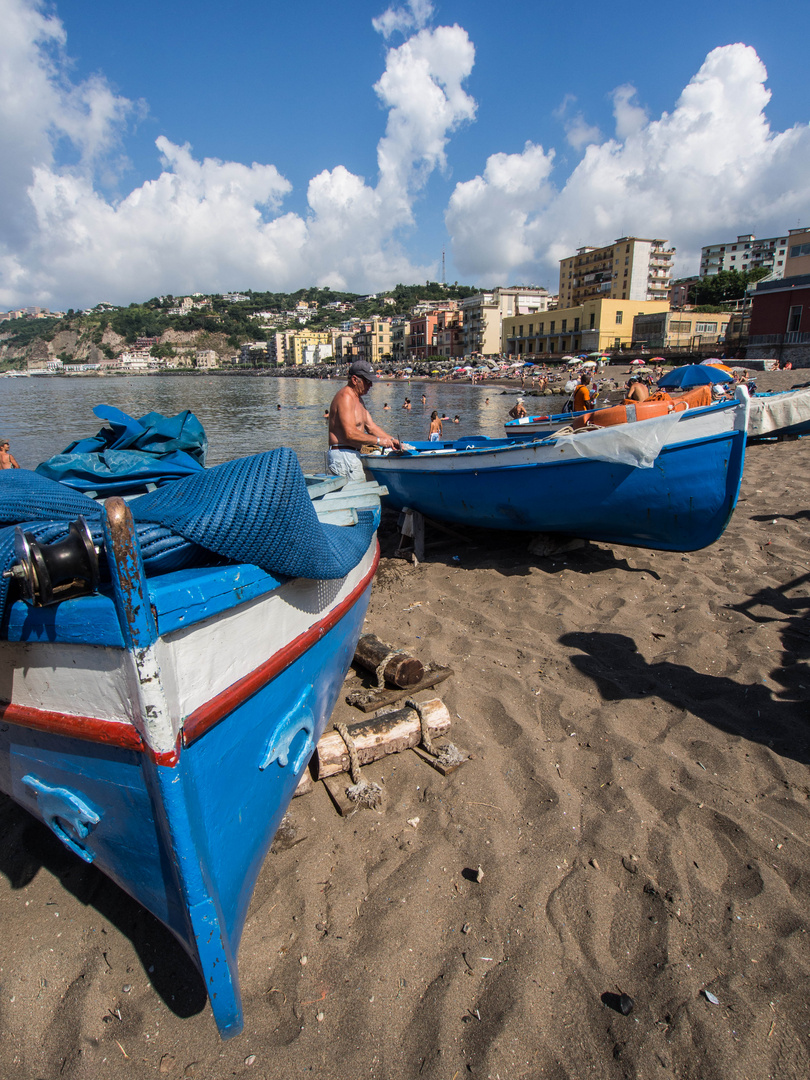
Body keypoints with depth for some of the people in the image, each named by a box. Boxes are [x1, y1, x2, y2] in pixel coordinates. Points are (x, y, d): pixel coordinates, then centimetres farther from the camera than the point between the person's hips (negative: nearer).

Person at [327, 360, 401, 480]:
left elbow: (370, 426, 22)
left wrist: (391, 439, 9)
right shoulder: (345, 397, -14)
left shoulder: (358, 398, 20)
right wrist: (379, 441, -17)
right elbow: (350, 433, -23)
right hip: (343, 456, -10)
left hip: (352, 455, 10)